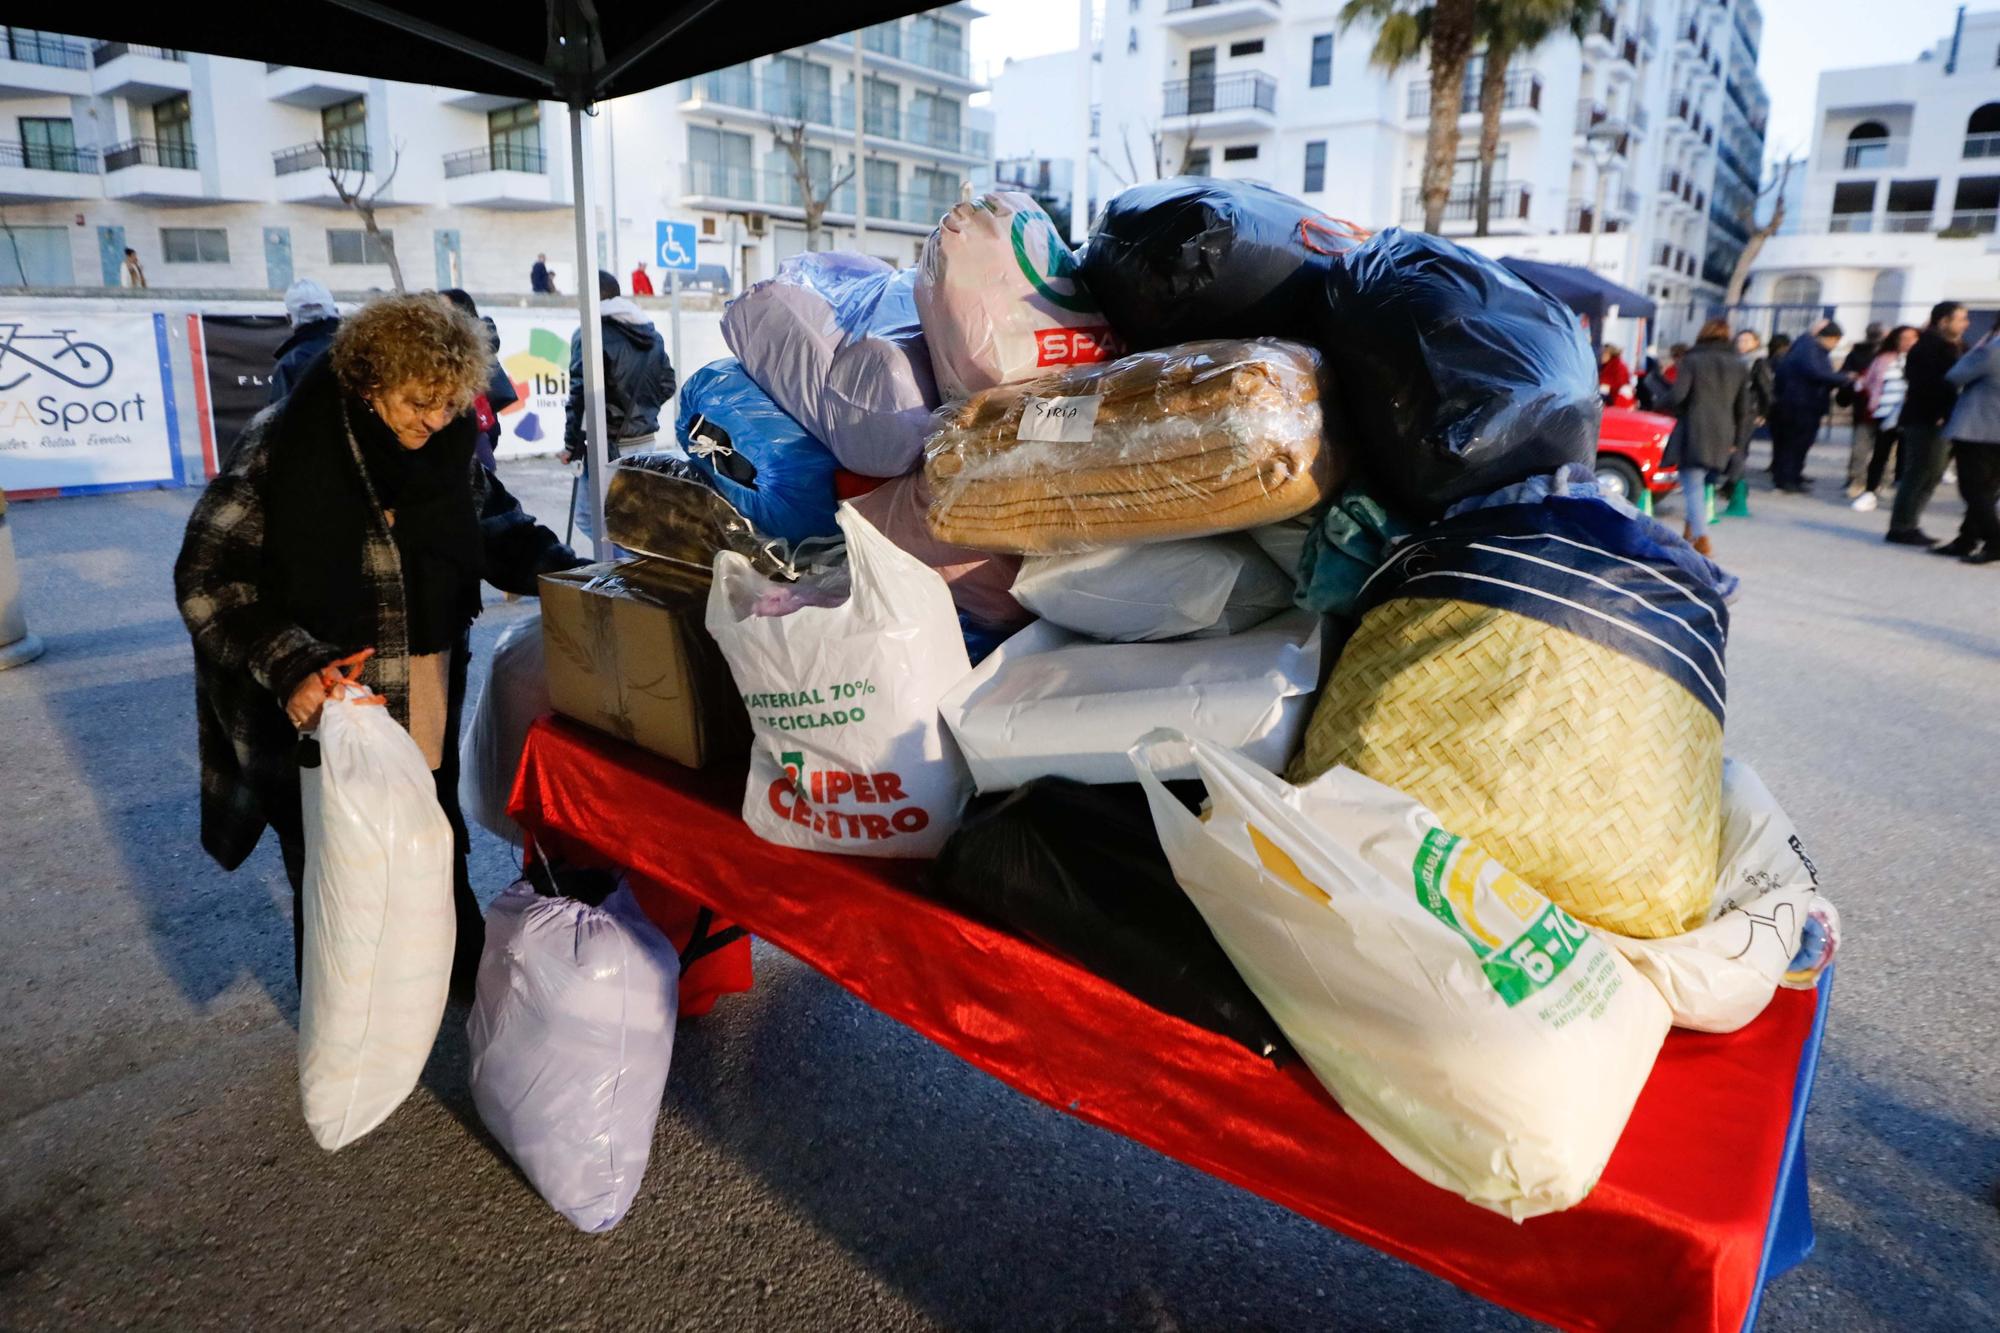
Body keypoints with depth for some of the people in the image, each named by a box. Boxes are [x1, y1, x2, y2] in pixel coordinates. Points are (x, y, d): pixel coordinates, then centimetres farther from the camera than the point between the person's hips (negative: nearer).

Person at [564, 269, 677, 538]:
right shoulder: (651, 333, 11)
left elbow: (580, 394, -17)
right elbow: (667, 385, 14)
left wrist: (571, 444, -9)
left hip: (609, 445, -7)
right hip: (645, 440, 7)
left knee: (589, 517, -2)